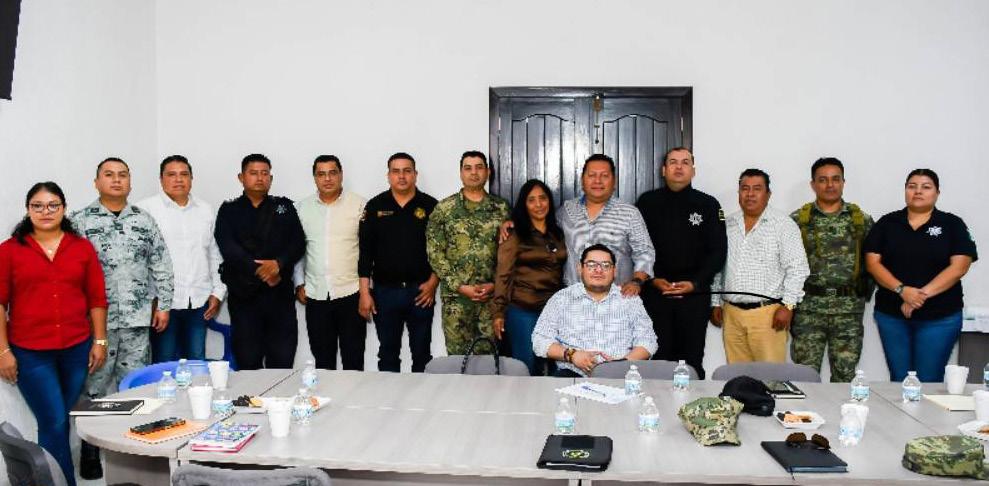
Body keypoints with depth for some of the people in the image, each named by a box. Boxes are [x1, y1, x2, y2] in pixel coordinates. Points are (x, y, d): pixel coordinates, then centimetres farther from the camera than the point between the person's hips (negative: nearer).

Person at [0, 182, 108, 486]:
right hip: (30, 353, -2)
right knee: (55, 423, -3)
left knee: (58, 422, 11)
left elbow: (96, 297, 6)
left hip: (76, 349, 2)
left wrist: (99, 340, 3)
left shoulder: (82, 247, 5)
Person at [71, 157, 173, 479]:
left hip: (138, 319, 2)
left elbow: (161, 265, 10)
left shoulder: (144, 220, 8)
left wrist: (163, 305, 6)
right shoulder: (79, 221, 1)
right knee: (96, 387, 4)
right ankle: (91, 454, 16)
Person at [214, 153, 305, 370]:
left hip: (280, 292, 1)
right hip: (243, 293, -1)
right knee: (247, 360, 3)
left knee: (283, 358, -1)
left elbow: (298, 243, 2)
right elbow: (228, 247, -5)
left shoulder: (285, 206, 13)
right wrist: (258, 269, -16)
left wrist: (279, 263, -16)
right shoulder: (229, 210, 9)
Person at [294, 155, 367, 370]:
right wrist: (299, 284, 8)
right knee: (322, 358, 11)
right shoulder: (302, 207, 8)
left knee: (353, 359, 4)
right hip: (316, 295, 3)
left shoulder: (360, 205, -2)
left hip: (351, 293, -2)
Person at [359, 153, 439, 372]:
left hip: (421, 290, -1)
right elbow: (365, 252, 1)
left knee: (422, 354, 8)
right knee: (388, 353, 10)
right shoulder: (375, 206, 3)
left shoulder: (431, 206, 1)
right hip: (385, 291, 1)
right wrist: (364, 292, -3)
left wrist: (433, 282, -6)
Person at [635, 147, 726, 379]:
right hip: (655, 293, 0)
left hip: (695, 294, 0)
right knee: (657, 359, 1)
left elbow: (718, 251, 2)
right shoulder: (647, 202, 8)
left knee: (692, 362, 3)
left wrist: (695, 283, -9)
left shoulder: (708, 205, 7)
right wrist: (653, 279, -9)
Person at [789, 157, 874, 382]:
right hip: (808, 308, -1)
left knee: (844, 376, 7)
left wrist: (864, 294, 2)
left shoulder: (862, 220, 7)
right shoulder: (797, 220, 3)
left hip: (849, 309, 1)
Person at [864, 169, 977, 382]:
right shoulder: (887, 223, 7)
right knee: (898, 380, 7)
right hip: (891, 315, 2)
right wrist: (902, 290, -15)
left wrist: (922, 294, -16)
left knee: (929, 382, 1)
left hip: (941, 317, -1)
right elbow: (873, 262, 0)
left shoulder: (952, 225, 3)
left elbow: (959, 267, -7)